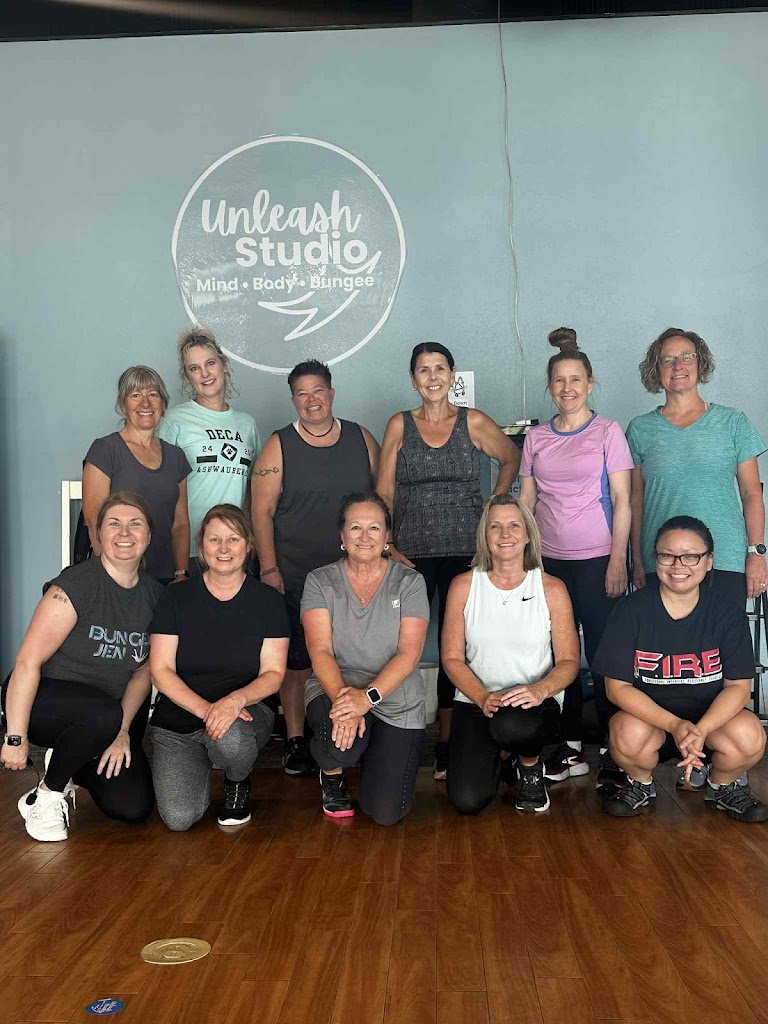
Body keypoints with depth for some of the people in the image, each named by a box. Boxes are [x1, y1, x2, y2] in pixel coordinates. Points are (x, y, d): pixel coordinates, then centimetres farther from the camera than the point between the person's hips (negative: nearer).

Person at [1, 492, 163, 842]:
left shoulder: (155, 594, 2)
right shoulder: (77, 584, -18)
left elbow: (143, 671, 6)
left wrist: (123, 730, -8)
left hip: (110, 714, 6)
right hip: (44, 698, -6)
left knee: (134, 807, -9)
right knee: (105, 715, -39)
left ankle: (73, 765, 21)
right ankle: (44, 797, -12)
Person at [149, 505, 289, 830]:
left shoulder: (267, 601, 0)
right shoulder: (177, 597, 0)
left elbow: (273, 674, -3)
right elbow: (161, 670, -4)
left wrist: (236, 699, -25)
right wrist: (205, 709, -21)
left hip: (246, 709, -1)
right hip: (178, 718, 1)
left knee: (229, 739, -38)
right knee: (179, 817, -19)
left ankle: (238, 784, 0)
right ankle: (200, 768, 18)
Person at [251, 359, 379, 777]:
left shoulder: (361, 439, 8)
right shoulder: (279, 446, 1)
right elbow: (262, 511, -2)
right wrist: (268, 568, -9)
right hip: (295, 575, -2)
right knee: (295, 659, 2)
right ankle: (295, 739, 14)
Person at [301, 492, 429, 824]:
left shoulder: (409, 582, -1)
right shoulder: (320, 581, 1)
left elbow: (408, 654, -10)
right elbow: (320, 651, -10)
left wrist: (368, 696, -26)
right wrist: (342, 697, -29)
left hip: (396, 703, 1)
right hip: (334, 690, 0)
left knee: (385, 812, -11)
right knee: (339, 743, -37)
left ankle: (374, 757, 26)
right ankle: (333, 775, 4)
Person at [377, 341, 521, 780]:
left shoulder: (473, 422, 5)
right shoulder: (399, 425, 6)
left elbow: (512, 458, 19)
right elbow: (383, 492, 5)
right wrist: (387, 545, -5)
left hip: (464, 551, 0)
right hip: (412, 554, 0)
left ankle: (447, 742, 11)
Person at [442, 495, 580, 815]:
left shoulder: (552, 589, -2)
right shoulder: (464, 586, 0)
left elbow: (569, 661, -2)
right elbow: (452, 658, 0)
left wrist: (539, 690, -23)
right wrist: (483, 698, -17)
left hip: (534, 700, -1)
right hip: (475, 701, 2)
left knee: (512, 725, -39)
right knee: (467, 801, -17)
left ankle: (531, 765, 1)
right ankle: (496, 760, 21)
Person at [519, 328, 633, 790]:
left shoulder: (608, 431, 0)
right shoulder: (536, 438, 9)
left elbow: (622, 500, -3)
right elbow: (527, 500, 12)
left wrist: (618, 559, -10)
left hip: (596, 559, -4)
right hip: (549, 560, 4)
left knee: (602, 653, -3)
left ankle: (615, 752, 6)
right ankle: (572, 747, 18)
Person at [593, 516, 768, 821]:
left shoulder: (727, 613, -7)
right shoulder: (632, 610, -11)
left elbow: (738, 686, -8)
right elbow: (617, 686, -13)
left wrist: (701, 730, -28)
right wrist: (674, 725, -27)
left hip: (711, 715, 1)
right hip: (647, 714, -1)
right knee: (629, 736, -34)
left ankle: (722, 786, 8)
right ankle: (640, 784, 4)